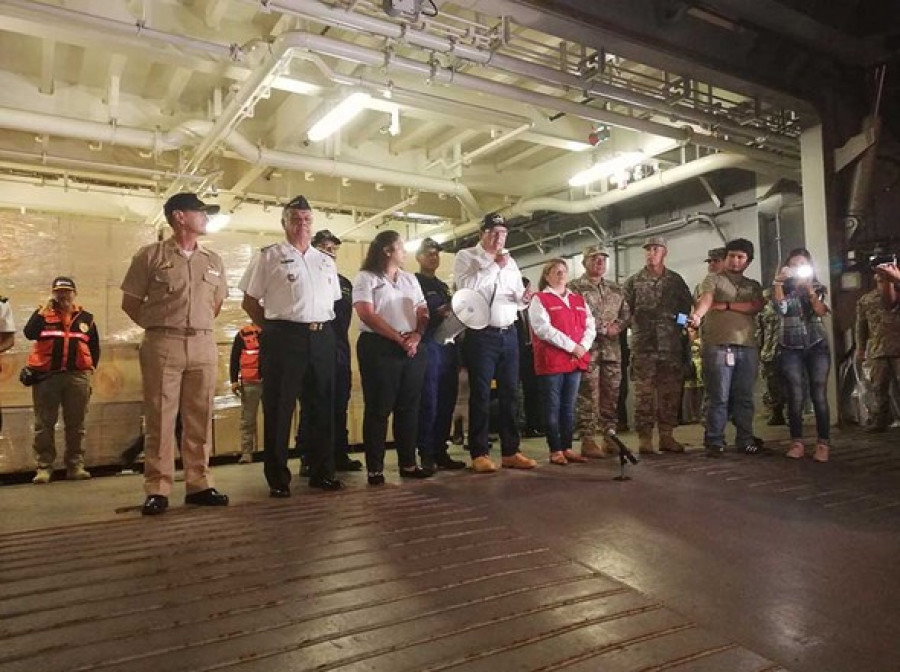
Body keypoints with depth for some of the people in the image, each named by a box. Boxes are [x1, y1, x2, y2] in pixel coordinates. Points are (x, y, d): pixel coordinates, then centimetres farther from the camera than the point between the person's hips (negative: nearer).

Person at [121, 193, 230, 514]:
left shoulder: (213, 260, 13)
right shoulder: (150, 255, 2)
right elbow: (130, 302, 6)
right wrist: (158, 328, 7)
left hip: (204, 345, 4)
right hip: (162, 346, -3)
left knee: (199, 419, 6)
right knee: (159, 418, -1)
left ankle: (199, 484, 14)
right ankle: (157, 490, 6)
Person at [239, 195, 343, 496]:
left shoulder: (326, 261, 16)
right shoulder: (269, 256, 2)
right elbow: (249, 301, 3)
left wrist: (324, 328, 10)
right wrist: (272, 328, 2)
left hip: (322, 338, 5)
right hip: (284, 338, -4)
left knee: (322, 407, 9)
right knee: (278, 409, 1)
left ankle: (322, 472, 22)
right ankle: (277, 479, 12)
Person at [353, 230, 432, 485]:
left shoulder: (410, 279, 18)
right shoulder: (366, 278, -1)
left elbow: (423, 313, 13)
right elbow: (367, 315, -12)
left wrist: (416, 336, -7)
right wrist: (399, 338, -12)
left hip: (412, 348, 6)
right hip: (379, 348, -6)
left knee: (408, 407, 7)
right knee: (378, 409, -2)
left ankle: (408, 464, 15)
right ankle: (374, 469, 4)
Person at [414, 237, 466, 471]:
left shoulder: (443, 285, 25)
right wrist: (437, 313, -21)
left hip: (448, 345, 7)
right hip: (427, 345, -7)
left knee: (446, 402, 6)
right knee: (428, 403, -5)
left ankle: (440, 452, 14)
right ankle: (426, 455, 2)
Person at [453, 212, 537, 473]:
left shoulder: (510, 261, 17)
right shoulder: (466, 256, 0)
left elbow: (518, 297, 16)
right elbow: (466, 286, -18)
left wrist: (524, 298, -6)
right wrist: (494, 266, -14)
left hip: (509, 334, 6)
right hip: (481, 335, -6)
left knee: (510, 394, 8)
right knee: (481, 395, -1)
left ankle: (510, 452, 17)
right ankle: (479, 454, 8)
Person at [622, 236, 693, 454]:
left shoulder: (676, 280, 11)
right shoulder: (634, 282, 6)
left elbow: (687, 307, 14)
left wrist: (682, 323, 3)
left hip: (671, 345, 2)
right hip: (643, 345, -2)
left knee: (670, 392, 6)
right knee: (644, 393, -3)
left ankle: (666, 435, 15)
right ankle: (644, 438, 2)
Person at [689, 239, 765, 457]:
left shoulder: (754, 286, 20)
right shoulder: (713, 279, 7)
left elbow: (756, 307, 0)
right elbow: (705, 299, -14)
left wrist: (726, 305, -8)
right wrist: (697, 314, -35)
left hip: (748, 347, 4)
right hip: (718, 346, -4)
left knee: (744, 398, 7)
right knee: (719, 398, -4)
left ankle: (745, 441, 15)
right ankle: (714, 442, 2)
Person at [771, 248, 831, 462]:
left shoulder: (818, 288, 10)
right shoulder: (783, 289, 7)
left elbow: (822, 311, -8)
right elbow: (781, 308, -14)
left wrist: (808, 288, -14)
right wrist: (778, 281, -15)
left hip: (817, 346, 0)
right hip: (790, 349, 0)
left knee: (818, 395, -6)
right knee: (795, 396, -6)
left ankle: (822, 444, -4)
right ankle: (797, 443, -1)